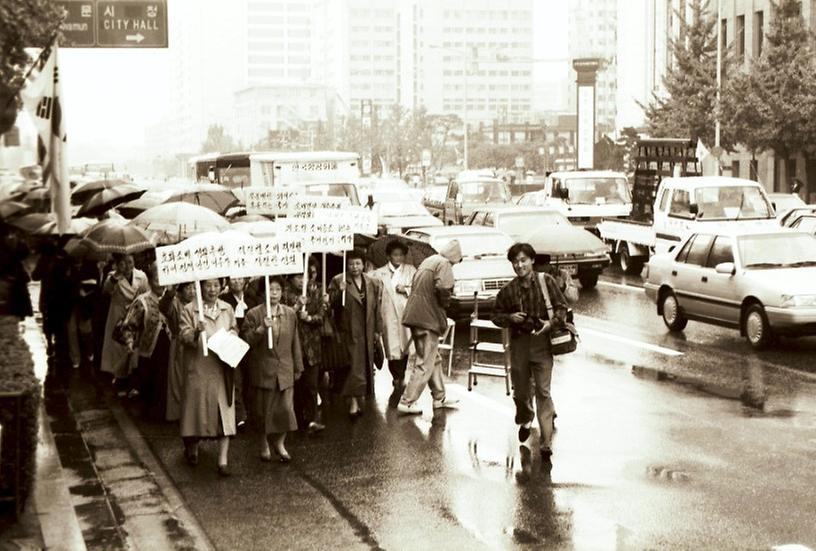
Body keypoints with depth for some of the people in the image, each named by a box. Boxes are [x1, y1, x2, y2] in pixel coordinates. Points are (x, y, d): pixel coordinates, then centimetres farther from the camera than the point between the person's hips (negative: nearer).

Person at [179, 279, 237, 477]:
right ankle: (192, 447, 34)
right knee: (197, 406, 8)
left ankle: (223, 460, -3)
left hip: (222, 368, 2)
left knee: (224, 411, -4)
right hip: (199, 368, -2)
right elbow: (183, 335, -10)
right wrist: (196, 332, -29)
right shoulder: (190, 310, -4)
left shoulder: (227, 309, 7)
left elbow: (235, 331, 17)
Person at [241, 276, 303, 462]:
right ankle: (264, 444, 23)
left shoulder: (290, 314, 7)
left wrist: (298, 367, 13)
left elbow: (295, 342, 12)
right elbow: (245, 340, -8)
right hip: (262, 369, -2)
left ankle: (279, 443, 16)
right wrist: (261, 329, -23)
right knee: (263, 410, 5)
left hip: (285, 370, 2)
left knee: (285, 408, -2)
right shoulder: (254, 314, -4)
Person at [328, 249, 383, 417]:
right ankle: (353, 402, -7)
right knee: (353, 365, -8)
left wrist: (378, 330, 12)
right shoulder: (338, 281, -2)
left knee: (366, 366, 9)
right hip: (348, 332, -4)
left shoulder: (373, 284, 10)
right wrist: (339, 291, -22)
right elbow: (332, 304, -6)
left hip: (367, 332, 4)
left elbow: (376, 308, 13)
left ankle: (361, 401, 22)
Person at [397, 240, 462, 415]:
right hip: (428, 318, -9)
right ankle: (407, 402, -3)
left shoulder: (428, 261, 16)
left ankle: (439, 397, 29)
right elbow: (443, 289, -26)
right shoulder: (443, 264, -11)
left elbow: (414, 284, 18)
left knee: (434, 359, 20)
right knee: (425, 364, -3)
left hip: (415, 314, 9)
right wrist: (445, 303, -6)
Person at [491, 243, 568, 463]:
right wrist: (510, 318, -7)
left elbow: (561, 306, 1)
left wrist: (552, 323, -16)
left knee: (543, 391, -9)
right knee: (520, 391, 12)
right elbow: (496, 315, 14)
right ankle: (525, 421, 44)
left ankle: (546, 442, -9)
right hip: (519, 344, 3)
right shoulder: (508, 290, 5)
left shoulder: (546, 281, -1)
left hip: (542, 342, -3)